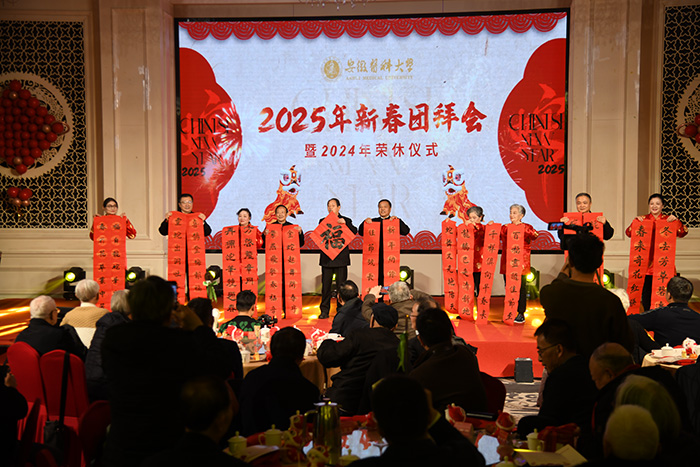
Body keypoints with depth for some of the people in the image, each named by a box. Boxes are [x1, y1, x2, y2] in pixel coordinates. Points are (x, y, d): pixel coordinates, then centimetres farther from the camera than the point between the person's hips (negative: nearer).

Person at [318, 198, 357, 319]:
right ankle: (324, 311, 10)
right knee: (326, 285, 3)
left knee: (341, 285, 2)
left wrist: (345, 223, -22)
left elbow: (354, 232, -9)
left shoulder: (346, 221, 7)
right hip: (326, 258, 2)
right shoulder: (323, 221, 12)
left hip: (341, 258, -1)